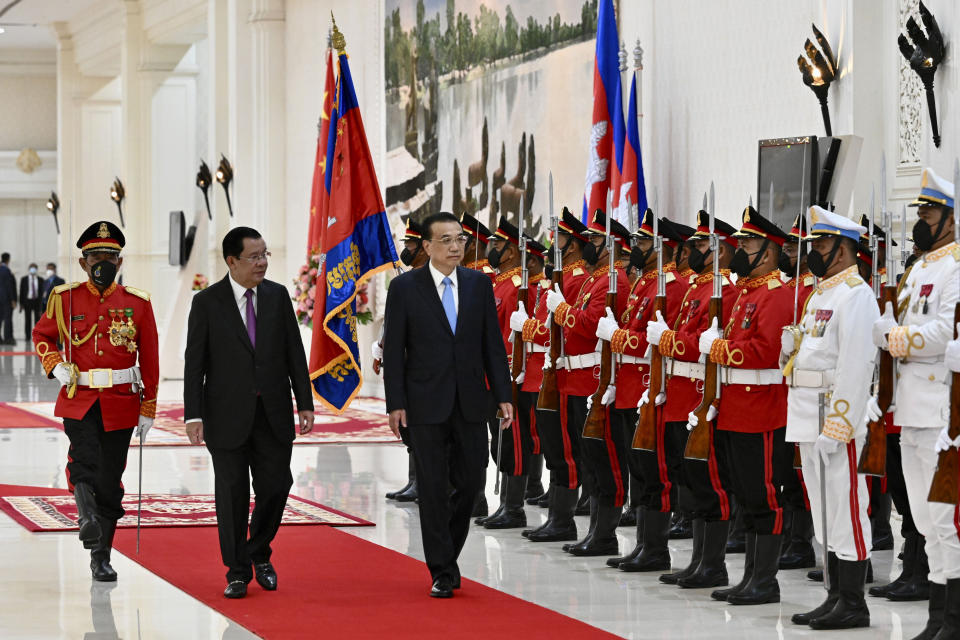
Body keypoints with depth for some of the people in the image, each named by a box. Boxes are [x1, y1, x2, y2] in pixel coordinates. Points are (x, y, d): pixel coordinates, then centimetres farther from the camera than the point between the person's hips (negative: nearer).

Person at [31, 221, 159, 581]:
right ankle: (87, 516, -37)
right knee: (84, 461, -29)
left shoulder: (137, 303, 2)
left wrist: (148, 410, 3)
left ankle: (101, 557, 14)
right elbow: (42, 335, 17)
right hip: (78, 399, 0)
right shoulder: (65, 299, 2)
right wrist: (55, 366, -2)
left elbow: (150, 359, 5)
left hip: (120, 403, 0)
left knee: (110, 481, 4)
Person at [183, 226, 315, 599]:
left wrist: (305, 403, 3)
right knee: (232, 492, 2)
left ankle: (260, 555, 24)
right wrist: (193, 415, -10)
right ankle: (237, 571, 14)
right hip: (228, 414, -3)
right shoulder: (207, 303, -3)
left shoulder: (278, 296, 6)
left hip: (273, 413, 3)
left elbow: (294, 352, 8)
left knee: (276, 485, 1)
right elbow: (194, 362, -4)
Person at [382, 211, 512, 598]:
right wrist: (395, 404, -8)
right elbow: (393, 349, -2)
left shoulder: (479, 284, 6)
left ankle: (446, 550, 27)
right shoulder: (405, 287, -2)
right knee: (433, 488, 0)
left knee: (471, 481, 5)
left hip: (470, 402, 3)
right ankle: (442, 572, 6)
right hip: (426, 404, -3)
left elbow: (493, 344, 8)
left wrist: (503, 396, 2)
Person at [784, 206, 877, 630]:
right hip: (809, 420, 10)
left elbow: (855, 367, -20)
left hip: (837, 418, -10)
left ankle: (853, 603, -2)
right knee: (825, 512, 12)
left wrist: (835, 430, -23)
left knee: (846, 507, -6)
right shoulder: (821, 294, 19)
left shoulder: (855, 295, -13)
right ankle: (836, 598, 18)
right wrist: (791, 346, 7)